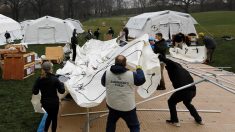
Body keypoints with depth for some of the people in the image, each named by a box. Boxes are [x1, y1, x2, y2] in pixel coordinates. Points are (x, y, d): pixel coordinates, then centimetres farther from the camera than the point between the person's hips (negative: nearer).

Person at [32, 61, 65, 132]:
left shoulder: (39, 79, -11)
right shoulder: (54, 79, -21)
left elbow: (35, 92, -5)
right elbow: (62, 91, -15)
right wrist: (61, 84, 2)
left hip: (44, 102, 4)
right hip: (54, 102, -4)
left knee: (50, 115, 29)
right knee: (54, 118, 17)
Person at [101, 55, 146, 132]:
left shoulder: (107, 73, -10)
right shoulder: (131, 75, -16)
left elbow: (103, 83, 8)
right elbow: (141, 80, 2)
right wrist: (139, 69, 18)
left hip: (112, 106, 3)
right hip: (128, 108, -3)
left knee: (110, 123, 28)